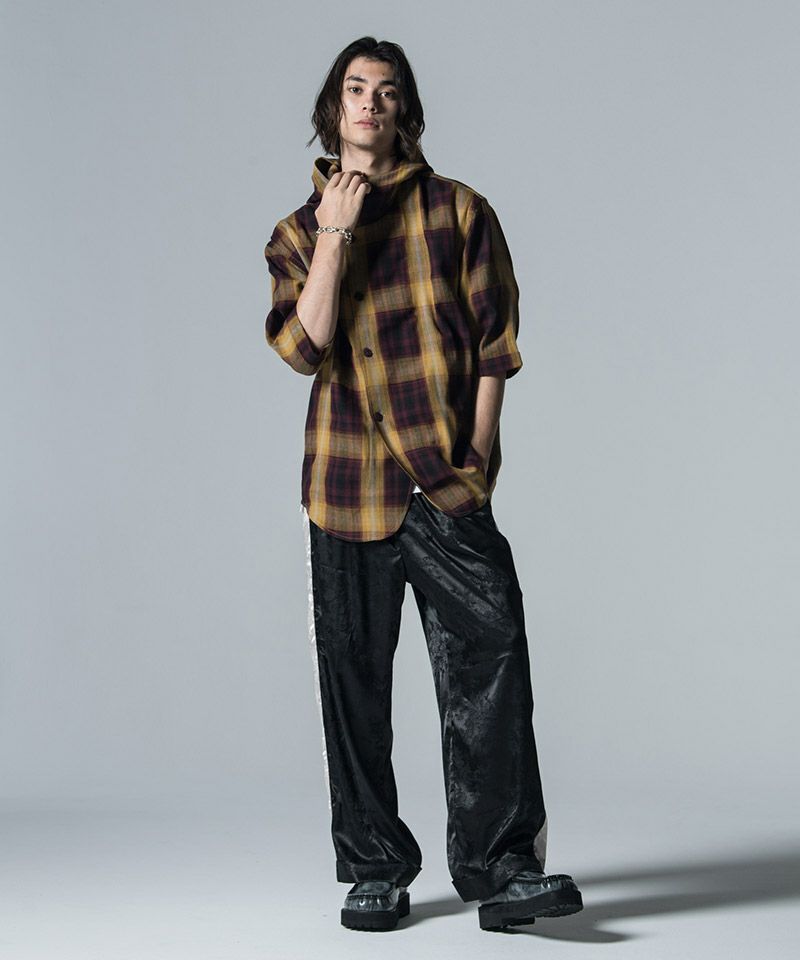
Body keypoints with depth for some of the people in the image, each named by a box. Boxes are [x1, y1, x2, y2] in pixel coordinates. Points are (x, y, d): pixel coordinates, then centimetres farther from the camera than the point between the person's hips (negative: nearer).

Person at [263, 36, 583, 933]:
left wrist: (478, 451, -3)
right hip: (348, 486, 1)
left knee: (489, 658, -12)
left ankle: (499, 866, -7)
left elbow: (495, 341, 5)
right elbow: (303, 348, -6)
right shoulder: (299, 232, 10)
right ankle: (374, 868, 17)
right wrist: (334, 235, -9)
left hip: (451, 486, -1)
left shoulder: (459, 210, 8)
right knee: (354, 683, 5)